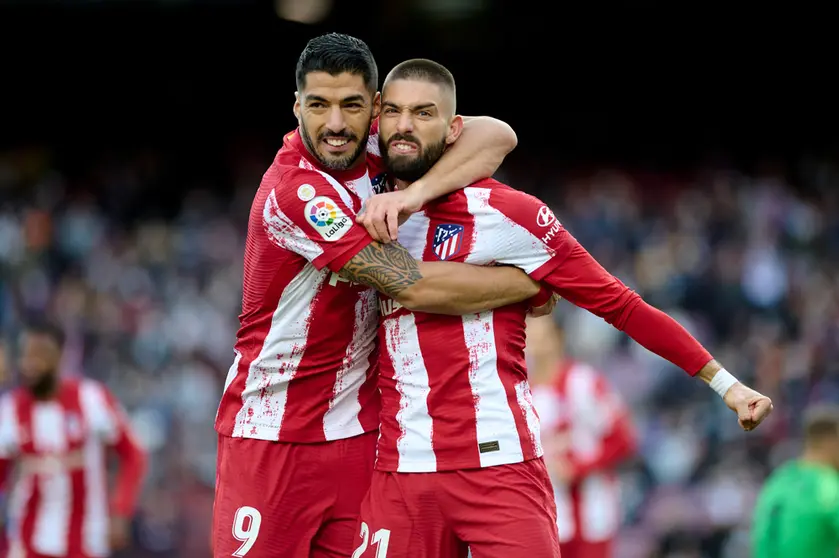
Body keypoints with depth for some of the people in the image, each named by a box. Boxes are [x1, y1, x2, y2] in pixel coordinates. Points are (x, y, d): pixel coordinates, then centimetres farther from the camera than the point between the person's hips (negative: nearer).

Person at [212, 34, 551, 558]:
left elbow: (495, 137, -7)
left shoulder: (371, 146, -1)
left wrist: (414, 192, -24)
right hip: (271, 433, -6)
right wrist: (530, 282, -13)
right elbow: (414, 287, -24)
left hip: (356, 431, 6)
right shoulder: (293, 192, -21)